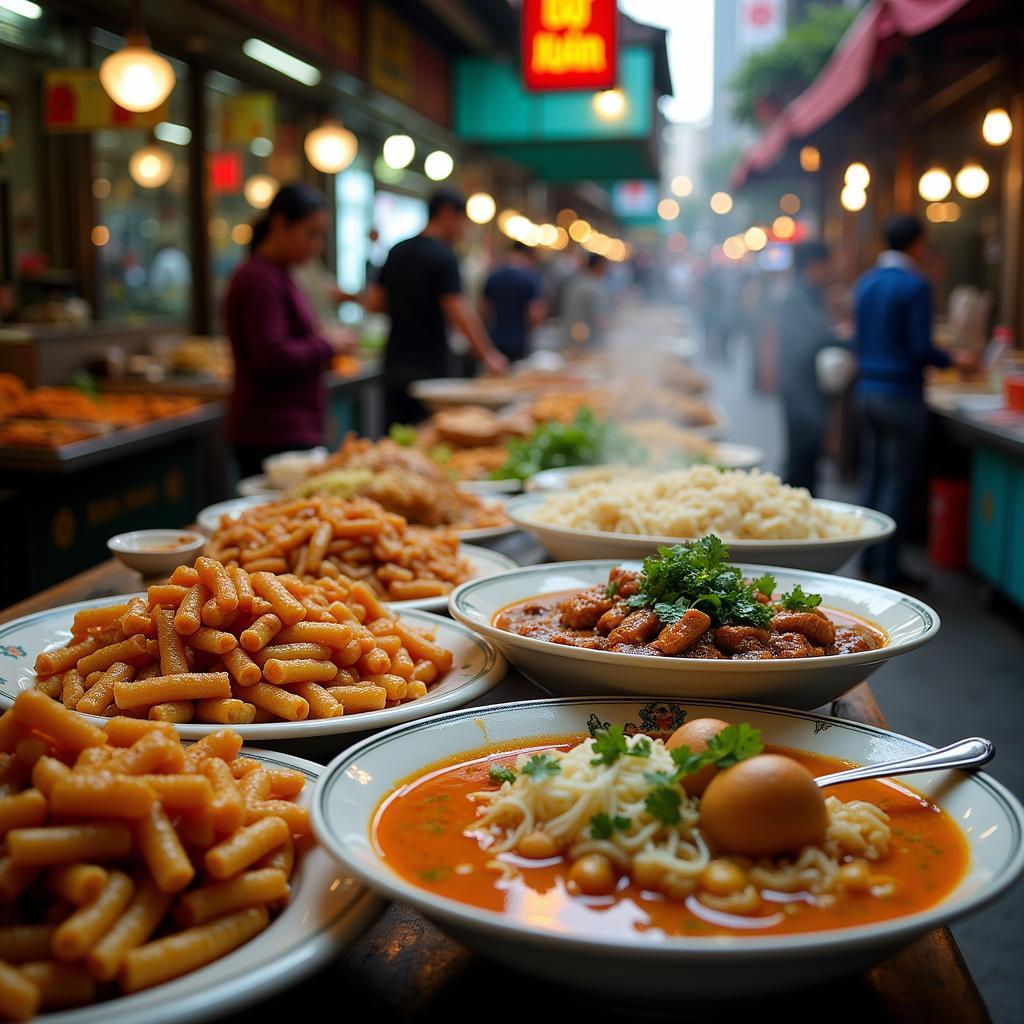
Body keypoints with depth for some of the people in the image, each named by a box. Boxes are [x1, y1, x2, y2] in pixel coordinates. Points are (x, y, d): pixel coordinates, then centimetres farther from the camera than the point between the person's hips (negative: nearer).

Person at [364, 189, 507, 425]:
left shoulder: (397, 252, 10)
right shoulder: (443, 257, -11)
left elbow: (373, 303, 10)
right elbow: (459, 313, -19)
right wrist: (488, 355, -12)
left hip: (394, 366, 7)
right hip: (430, 368, -7)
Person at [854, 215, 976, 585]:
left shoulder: (865, 283, 9)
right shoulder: (915, 286, -14)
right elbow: (921, 349, -17)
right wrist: (954, 359, 0)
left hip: (868, 391, 8)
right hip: (901, 395, -7)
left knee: (872, 479, 15)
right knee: (897, 485, -1)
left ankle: (869, 559, 23)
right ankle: (887, 568, 4)